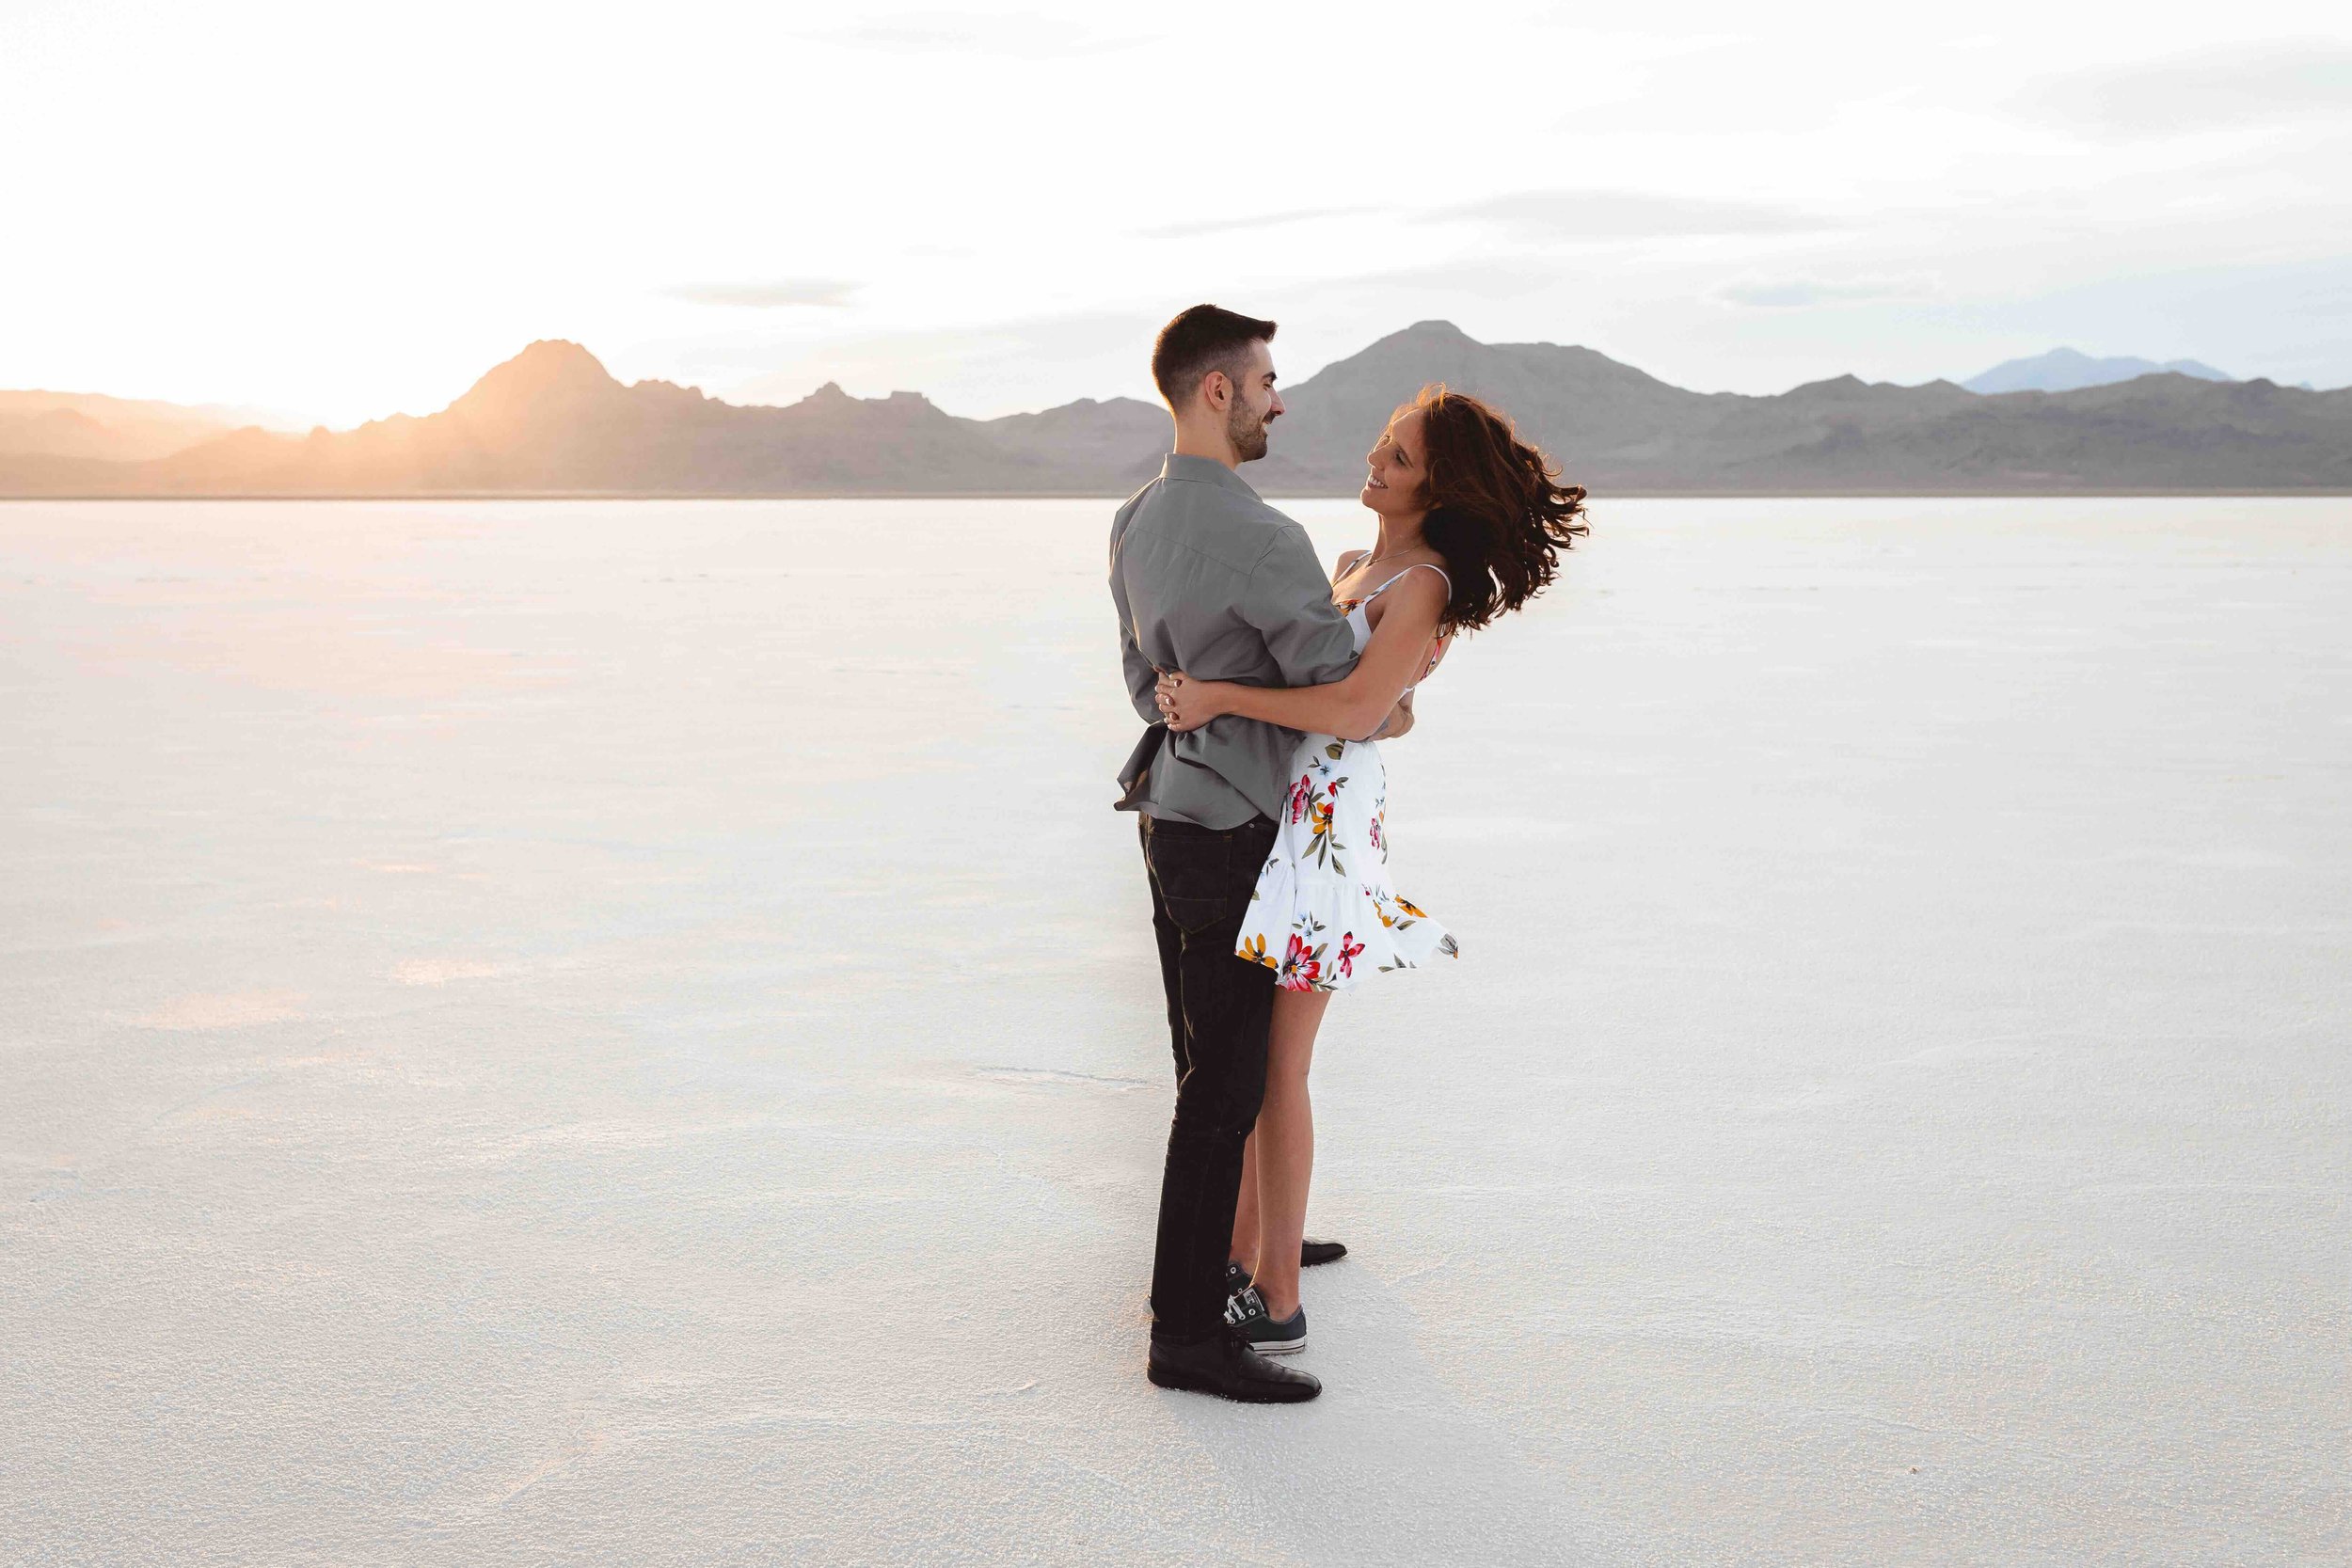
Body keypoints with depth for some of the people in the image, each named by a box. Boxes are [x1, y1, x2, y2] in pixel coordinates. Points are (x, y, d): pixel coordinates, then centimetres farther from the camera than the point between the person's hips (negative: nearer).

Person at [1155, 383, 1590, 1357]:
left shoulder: (1424, 584, -11)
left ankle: (1277, 1304, 5)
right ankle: (1239, 1262, 24)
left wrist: (1223, 697, -24)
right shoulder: (1352, 566, 16)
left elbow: (1359, 706, -24)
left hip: (1327, 820, -9)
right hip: (1274, 804, 9)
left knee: (1275, 1065, -5)